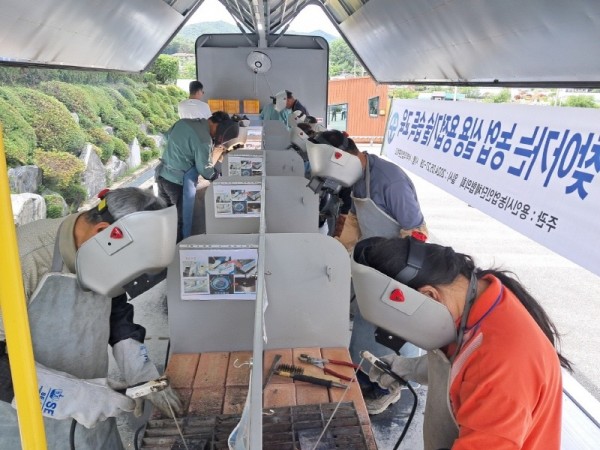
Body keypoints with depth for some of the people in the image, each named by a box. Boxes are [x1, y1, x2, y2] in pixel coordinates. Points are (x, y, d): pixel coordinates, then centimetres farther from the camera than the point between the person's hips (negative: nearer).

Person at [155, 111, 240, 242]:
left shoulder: (184, 121, 3)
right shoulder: (204, 140, -22)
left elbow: (167, 137, 20)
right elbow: (206, 173, -15)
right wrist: (215, 155, -2)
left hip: (161, 174, 8)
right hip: (178, 182, -8)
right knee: (181, 221, 10)